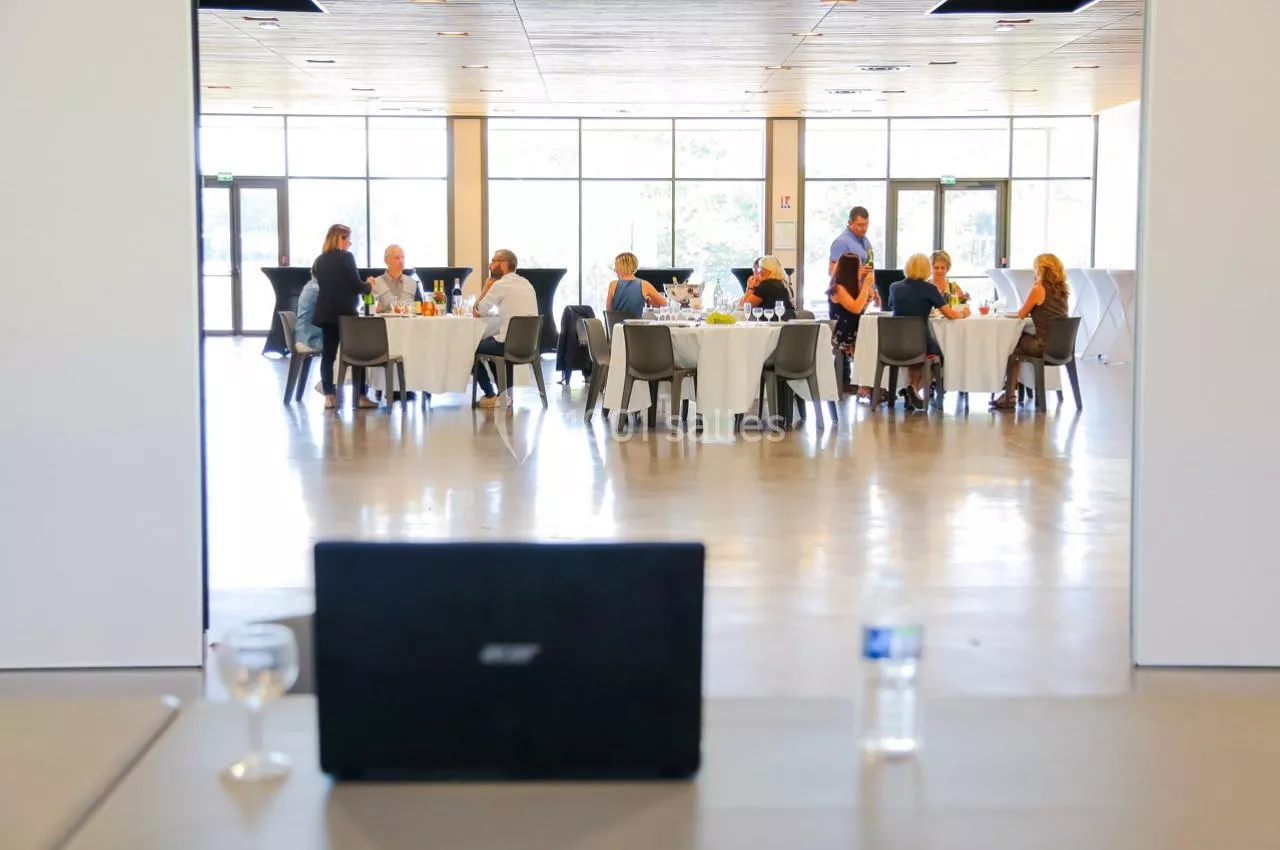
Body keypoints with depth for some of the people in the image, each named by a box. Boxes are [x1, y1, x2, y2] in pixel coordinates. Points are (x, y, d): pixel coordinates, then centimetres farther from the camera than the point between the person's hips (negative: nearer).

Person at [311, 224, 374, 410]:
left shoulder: (319, 260, 10)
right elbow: (356, 286, -13)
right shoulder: (345, 257, -10)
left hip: (326, 313, 6)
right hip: (345, 313, -6)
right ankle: (360, 397, 3)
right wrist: (369, 285, 9)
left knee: (328, 354, 6)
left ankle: (329, 397, 3)